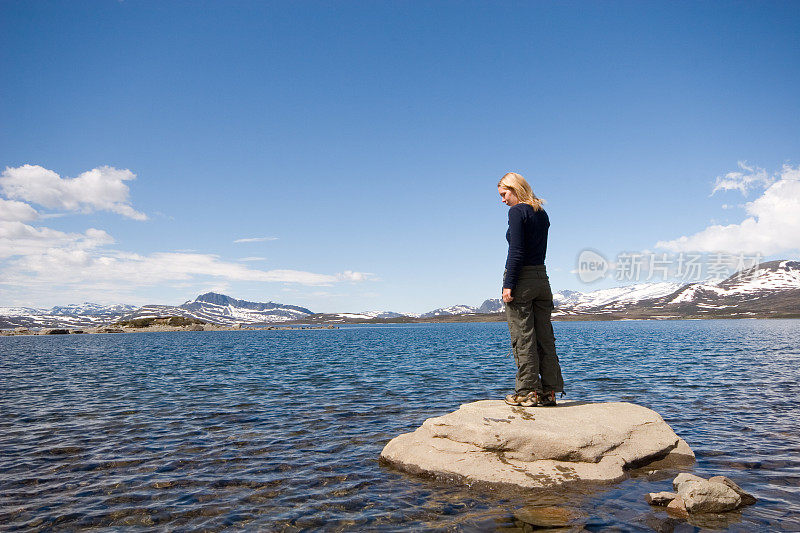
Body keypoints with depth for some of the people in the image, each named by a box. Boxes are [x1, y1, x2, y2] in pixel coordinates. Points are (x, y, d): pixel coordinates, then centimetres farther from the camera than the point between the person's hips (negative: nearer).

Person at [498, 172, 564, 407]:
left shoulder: (517, 211, -9)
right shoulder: (542, 214, 15)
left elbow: (516, 252, -17)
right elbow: (539, 250, 13)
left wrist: (509, 284, -17)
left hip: (521, 277, -8)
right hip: (542, 277, 8)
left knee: (523, 337, -2)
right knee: (544, 337, 9)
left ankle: (528, 391, 3)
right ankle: (549, 391, 14)